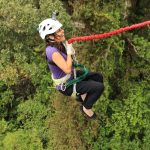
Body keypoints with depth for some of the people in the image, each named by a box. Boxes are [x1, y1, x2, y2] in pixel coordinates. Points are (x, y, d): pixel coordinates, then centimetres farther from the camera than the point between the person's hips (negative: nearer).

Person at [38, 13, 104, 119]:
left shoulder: (60, 43, -8)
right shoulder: (52, 51, -34)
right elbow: (67, 69, -36)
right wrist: (69, 52, -24)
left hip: (70, 76, 9)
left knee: (98, 77, 13)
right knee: (99, 87, -11)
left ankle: (83, 95, 29)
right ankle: (86, 108, 11)